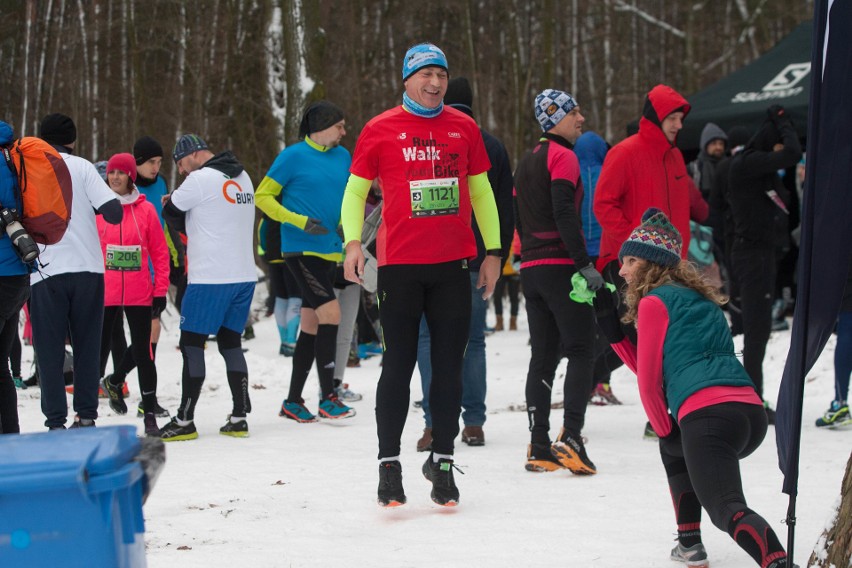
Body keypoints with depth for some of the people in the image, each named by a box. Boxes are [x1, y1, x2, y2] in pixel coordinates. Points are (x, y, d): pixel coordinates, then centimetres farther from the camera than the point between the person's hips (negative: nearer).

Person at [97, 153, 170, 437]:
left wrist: (160, 291, 1)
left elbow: (160, 251, 5)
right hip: (103, 294, 0)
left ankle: (150, 415, 8)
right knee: (97, 352, 6)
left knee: (143, 353, 1)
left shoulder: (146, 210, 2)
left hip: (139, 294, 0)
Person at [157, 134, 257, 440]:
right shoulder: (242, 177, 13)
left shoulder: (200, 180, -12)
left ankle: (184, 421, 0)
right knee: (230, 343, 14)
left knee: (191, 344, -1)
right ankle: (239, 418, 11)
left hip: (210, 278, -8)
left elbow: (171, 213, -2)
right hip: (244, 275, 8)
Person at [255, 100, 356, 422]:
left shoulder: (343, 156, 11)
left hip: (329, 252, 7)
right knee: (330, 313, -17)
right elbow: (263, 196, -6)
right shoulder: (294, 156, -7)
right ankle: (327, 398, -11)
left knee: (311, 324, 9)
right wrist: (300, 221, -16)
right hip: (301, 250, -7)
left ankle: (293, 401, 18)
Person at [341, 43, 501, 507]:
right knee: (399, 365, 1)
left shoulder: (463, 128, 9)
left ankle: (442, 460, 13)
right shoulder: (380, 130, 1)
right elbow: (356, 189, 5)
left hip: (453, 264, 3)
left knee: (449, 365, 5)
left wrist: (493, 250, 11)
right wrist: (353, 241, -10)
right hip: (400, 265, -2)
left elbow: (480, 191, 16)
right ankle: (389, 464, 8)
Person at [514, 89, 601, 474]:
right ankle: (570, 438, -18)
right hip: (561, 266, -8)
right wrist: (584, 263, -19)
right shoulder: (563, 156, -8)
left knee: (543, 355, 9)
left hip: (531, 268, 8)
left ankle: (539, 446, 7)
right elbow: (564, 214, -18)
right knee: (581, 351, -7)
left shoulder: (526, 162, 19)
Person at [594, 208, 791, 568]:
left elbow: (649, 382, 4)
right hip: (752, 414, 9)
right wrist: (612, 329, 29)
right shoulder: (700, 300, 29)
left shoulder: (654, 301, 5)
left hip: (706, 415, -9)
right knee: (675, 447, 35)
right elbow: (655, 369, 32)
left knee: (728, 509, -15)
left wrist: (665, 431, 18)